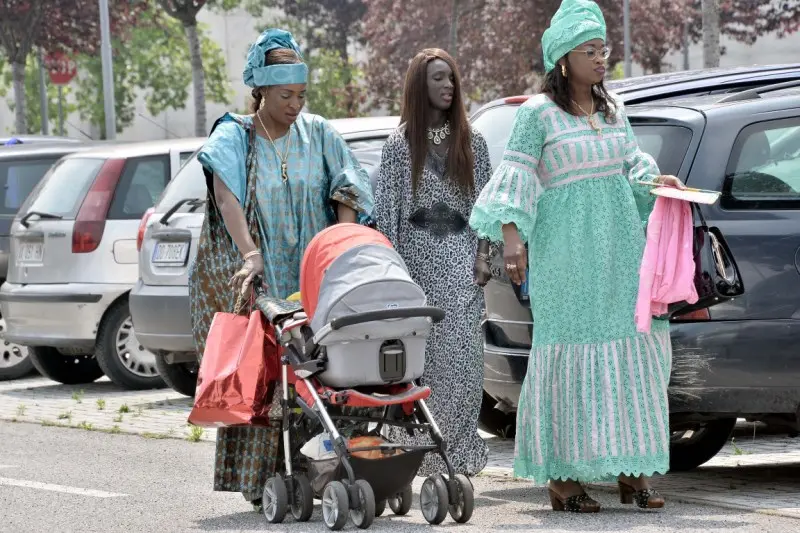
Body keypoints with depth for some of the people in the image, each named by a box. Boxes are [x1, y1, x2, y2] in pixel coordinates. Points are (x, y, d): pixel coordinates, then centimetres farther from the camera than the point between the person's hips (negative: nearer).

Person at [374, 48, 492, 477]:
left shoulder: (471, 142, 11)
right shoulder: (399, 143, 5)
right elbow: (385, 208, 2)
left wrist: (482, 255, 1)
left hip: (460, 257, 1)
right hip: (417, 255, -1)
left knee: (463, 353, -7)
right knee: (419, 354, -3)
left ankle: (460, 453, -4)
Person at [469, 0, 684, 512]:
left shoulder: (614, 108, 14)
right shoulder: (538, 113, -4)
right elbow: (516, 175, -8)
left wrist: (656, 182, 6)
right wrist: (511, 233, -18)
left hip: (621, 245, 6)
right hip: (566, 252, -6)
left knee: (635, 347, 3)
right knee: (570, 351, -6)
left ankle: (630, 467, 10)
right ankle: (563, 474, -2)